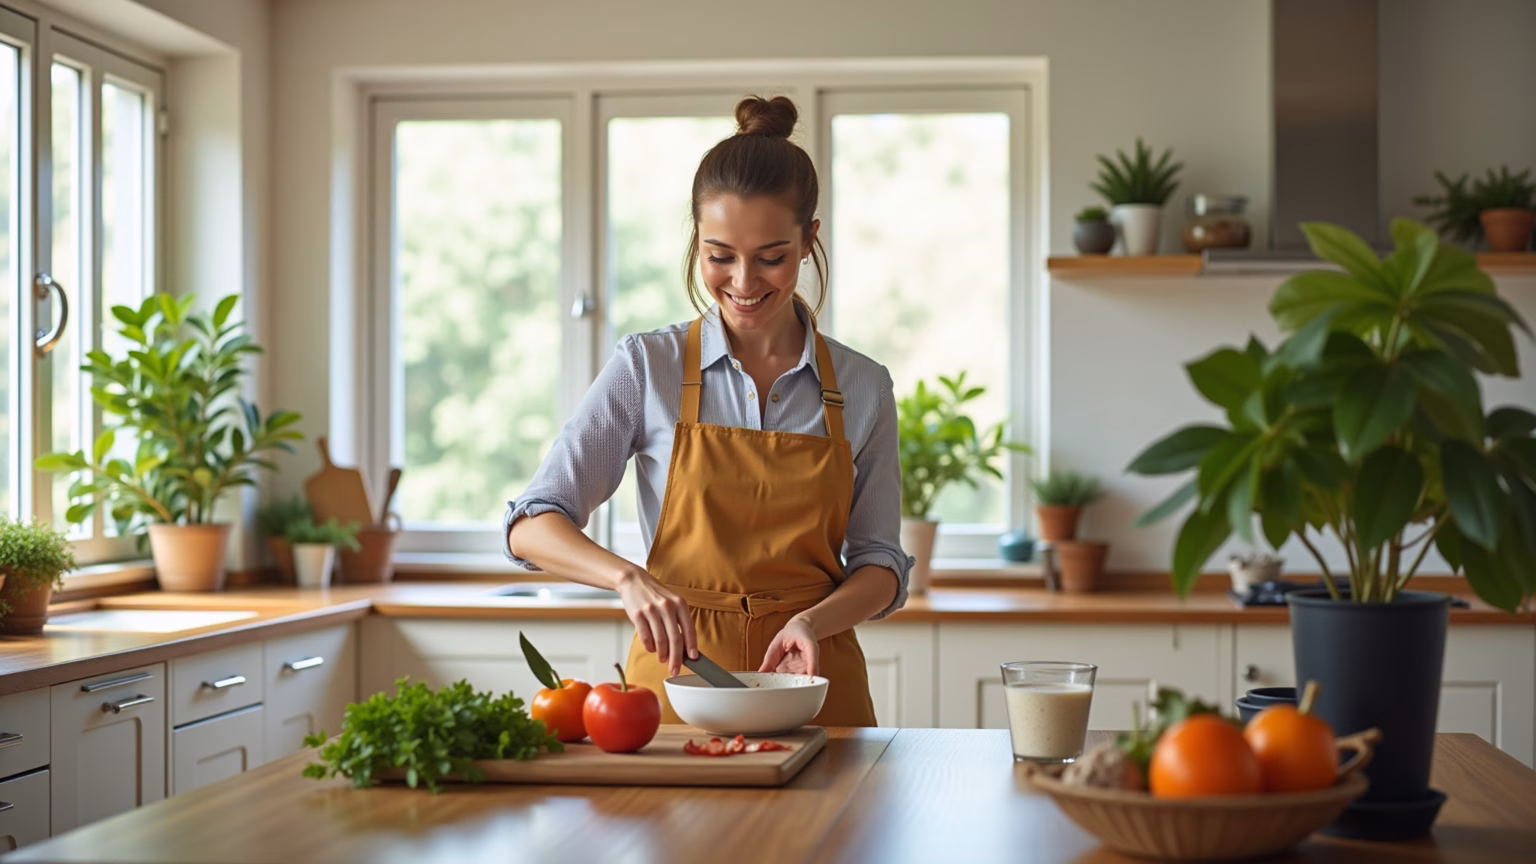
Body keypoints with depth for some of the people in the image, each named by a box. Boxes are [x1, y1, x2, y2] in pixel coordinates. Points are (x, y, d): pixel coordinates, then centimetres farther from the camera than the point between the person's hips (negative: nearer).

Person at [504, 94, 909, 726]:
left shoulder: (863, 388, 5)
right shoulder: (647, 367, 0)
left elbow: (880, 565, 9)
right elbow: (532, 526, -4)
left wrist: (815, 620, -12)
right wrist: (630, 579, -22)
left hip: (813, 688, 1)